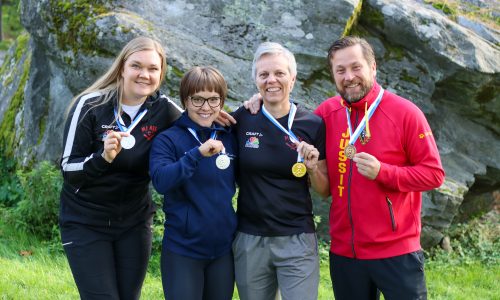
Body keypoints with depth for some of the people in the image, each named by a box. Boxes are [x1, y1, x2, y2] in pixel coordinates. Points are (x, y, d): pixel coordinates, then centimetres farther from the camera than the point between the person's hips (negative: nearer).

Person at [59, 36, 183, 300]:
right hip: (85, 223, -3)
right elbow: (68, 169, -13)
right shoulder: (90, 105, -14)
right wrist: (103, 156, -31)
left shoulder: (163, 109, -6)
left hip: (135, 222, 3)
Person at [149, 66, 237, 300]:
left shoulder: (229, 138, 5)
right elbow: (160, 181, -22)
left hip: (224, 248, 4)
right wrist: (198, 153, -33)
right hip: (183, 250, -4)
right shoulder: (168, 139, -7)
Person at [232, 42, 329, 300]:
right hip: (249, 240, 1)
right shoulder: (242, 119, -3)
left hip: (297, 241, -1)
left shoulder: (313, 125, -4)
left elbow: (325, 190, 4)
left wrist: (313, 168, -15)